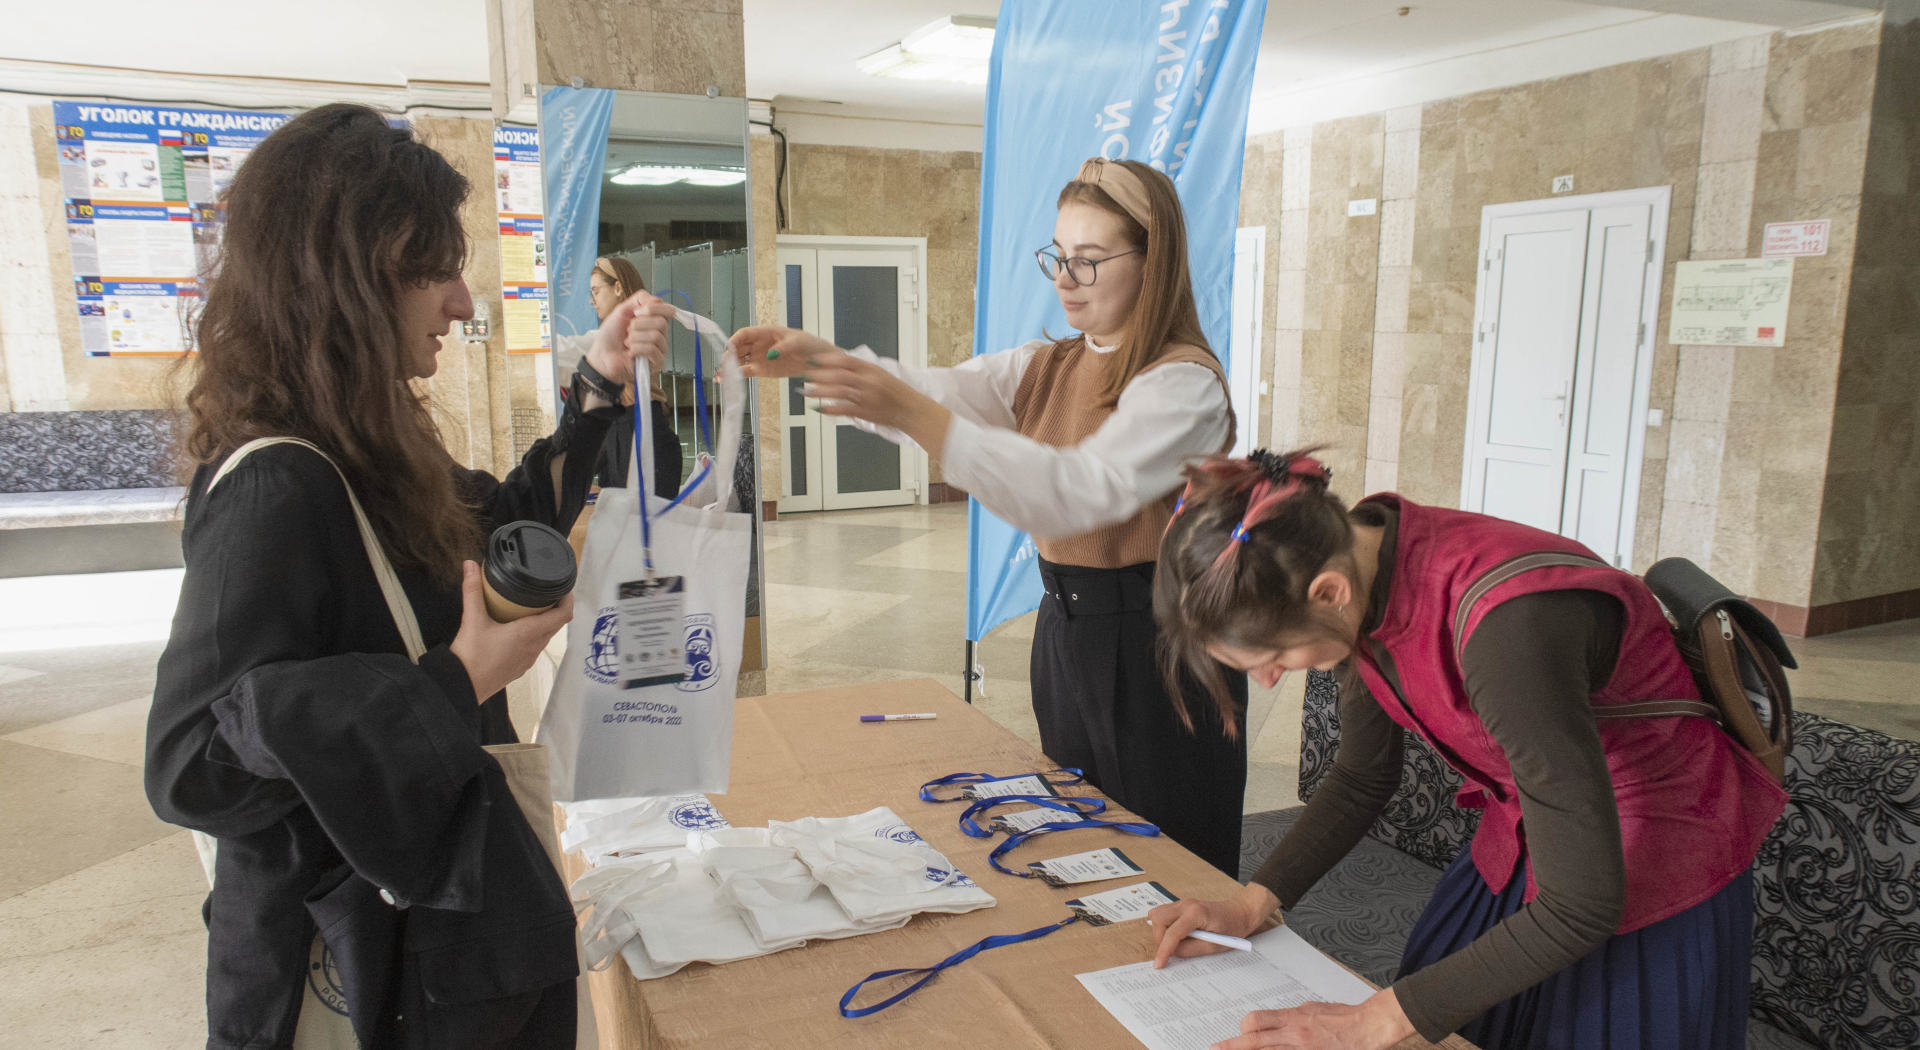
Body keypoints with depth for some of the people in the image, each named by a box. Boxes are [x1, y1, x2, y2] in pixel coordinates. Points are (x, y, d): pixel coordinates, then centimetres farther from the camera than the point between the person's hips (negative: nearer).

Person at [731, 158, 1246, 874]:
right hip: (1065, 633, 7)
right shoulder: (1045, 369, 12)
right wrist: (815, 360, -20)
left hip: (1157, 650, -7)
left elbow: (1082, 489, -29)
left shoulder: (1184, 382, -15)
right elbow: (946, 391, -3)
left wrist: (913, 414, -36)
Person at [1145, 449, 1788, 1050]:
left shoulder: (1506, 620, -38)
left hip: (1652, 866, -7)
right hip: (1522, 845, 7)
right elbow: (1362, 779, 2)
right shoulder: (1362, 564, -14)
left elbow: (1581, 906, -31)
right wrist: (1254, 903, -8)